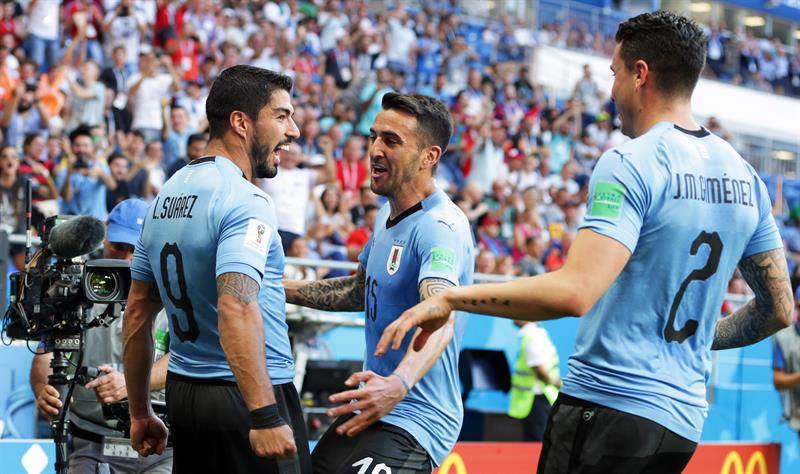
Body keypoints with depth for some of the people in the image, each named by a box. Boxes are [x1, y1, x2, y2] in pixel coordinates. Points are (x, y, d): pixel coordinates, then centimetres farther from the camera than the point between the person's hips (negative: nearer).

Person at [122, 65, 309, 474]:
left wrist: (140, 412, 21)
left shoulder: (165, 195, 11)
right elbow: (235, 309, -28)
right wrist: (264, 415, -33)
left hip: (182, 392, 8)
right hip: (244, 396, -8)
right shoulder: (246, 201, -15)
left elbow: (137, 313, 15)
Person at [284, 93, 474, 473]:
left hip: (412, 423, -9)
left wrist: (397, 385, -53)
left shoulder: (439, 227, -21)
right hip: (370, 408, 9)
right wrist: (284, 289, 18)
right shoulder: (388, 214, 9)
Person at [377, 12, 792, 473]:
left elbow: (574, 291, -25)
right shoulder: (746, 177, 10)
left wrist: (449, 298, -18)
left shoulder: (630, 163, -13)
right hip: (684, 421, 8)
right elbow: (779, 309, 15)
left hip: (610, 404, -8)